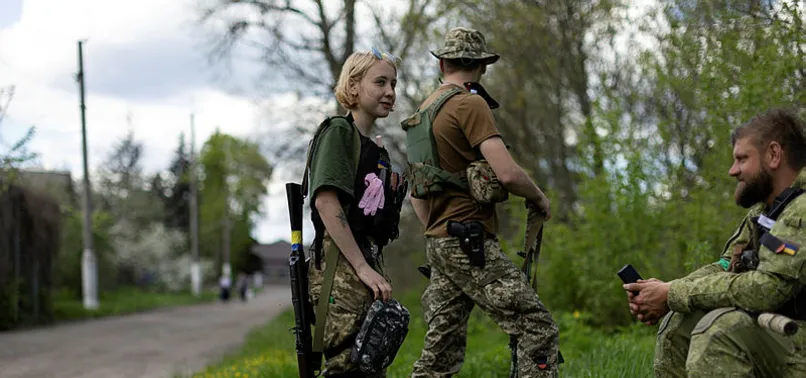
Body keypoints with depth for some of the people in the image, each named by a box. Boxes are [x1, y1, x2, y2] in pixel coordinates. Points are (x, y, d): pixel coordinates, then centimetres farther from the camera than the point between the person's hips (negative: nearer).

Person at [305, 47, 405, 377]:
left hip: (367, 265, 9)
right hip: (340, 267, -9)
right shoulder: (338, 131, -4)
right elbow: (325, 201, -16)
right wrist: (363, 268, -19)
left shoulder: (374, 149, 22)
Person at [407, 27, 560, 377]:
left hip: (439, 242, 9)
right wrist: (539, 197, -2)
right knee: (538, 329, -8)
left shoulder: (425, 110, 17)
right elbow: (508, 174, -20)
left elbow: (416, 190, 24)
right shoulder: (470, 104, -10)